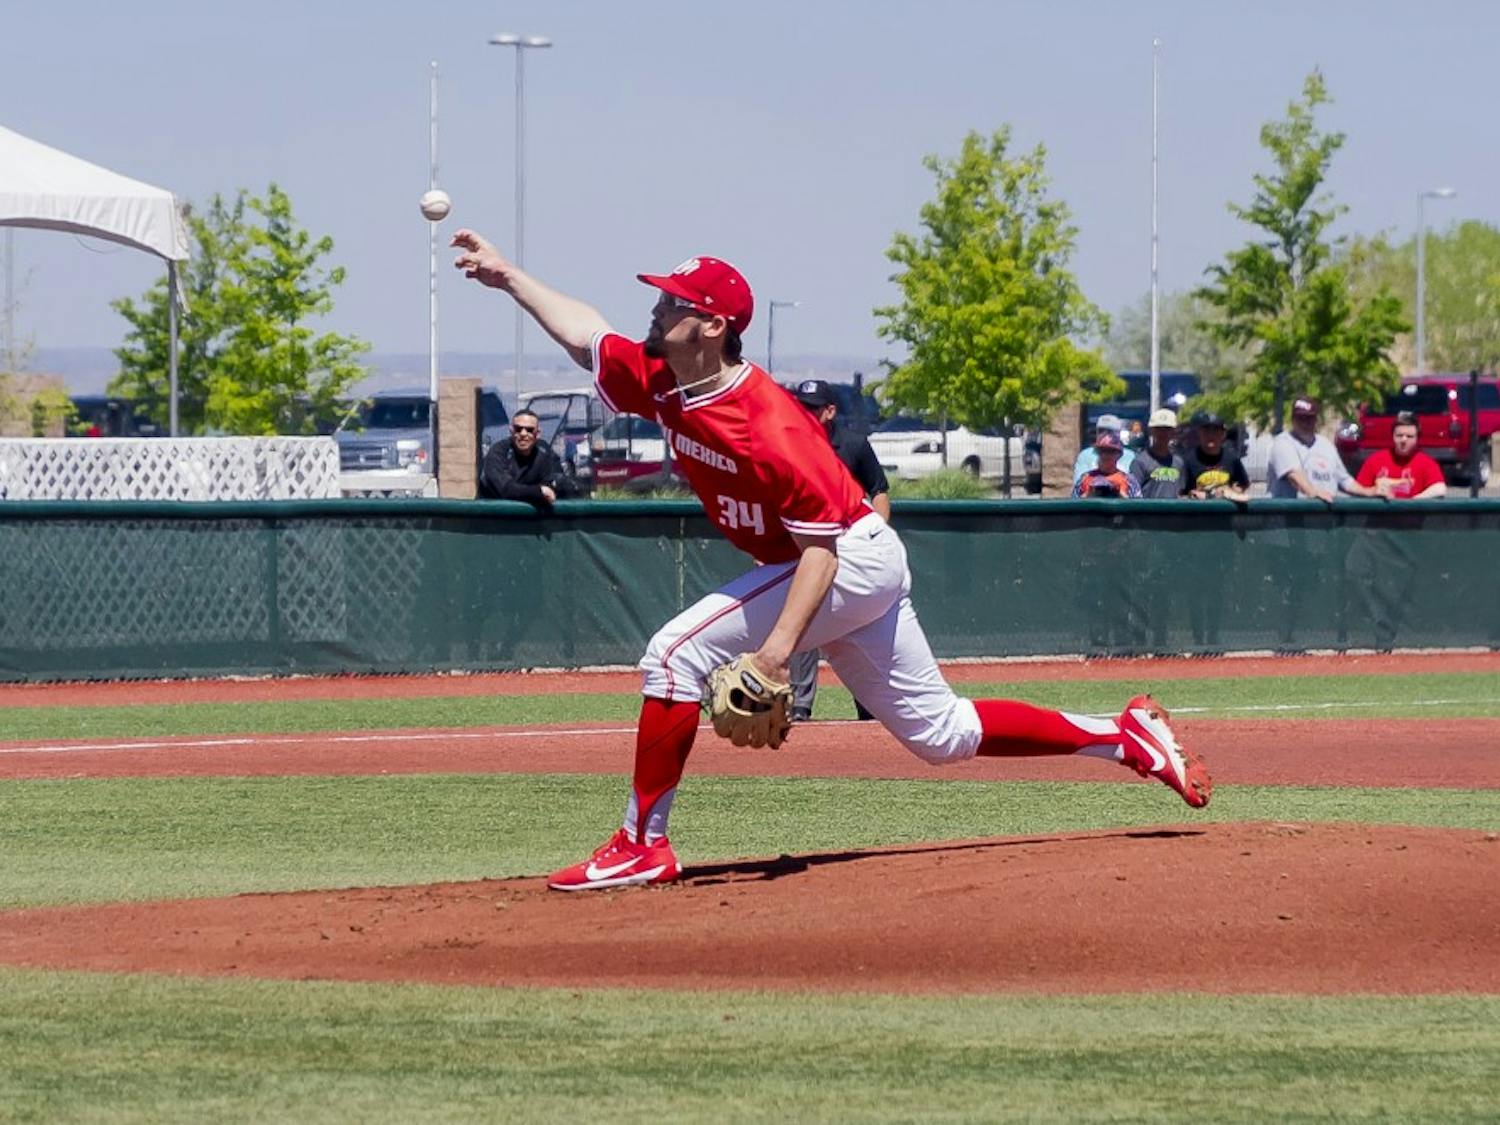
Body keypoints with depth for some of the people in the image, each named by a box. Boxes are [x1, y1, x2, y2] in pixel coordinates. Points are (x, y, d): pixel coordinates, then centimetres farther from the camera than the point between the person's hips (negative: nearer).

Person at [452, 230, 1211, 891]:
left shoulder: (767, 428, -27)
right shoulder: (661, 385, -3)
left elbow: (821, 548, -28)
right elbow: (583, 334, 15)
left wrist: (778, 649, -36)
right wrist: (509, 276, 13)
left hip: (856, 559, -9)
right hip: (859, 572, 9)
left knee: (679, 650, -17)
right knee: (941, 733, 14)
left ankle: (643, 845, -13)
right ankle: (1127, 738, 19)